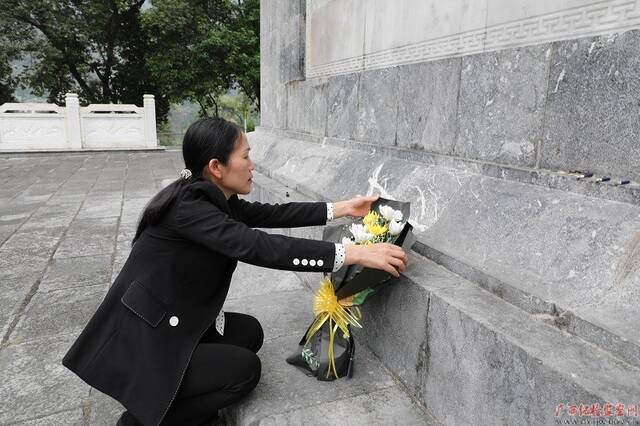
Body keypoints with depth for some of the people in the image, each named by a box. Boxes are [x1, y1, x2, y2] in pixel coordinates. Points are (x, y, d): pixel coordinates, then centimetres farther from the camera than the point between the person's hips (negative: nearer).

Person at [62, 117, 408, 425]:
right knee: (244, 368, -8)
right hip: (137, 341, -9)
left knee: (249, 331, 6)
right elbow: (258, 247, -36)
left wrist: (343, 208, 3)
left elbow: (272, 213, 4)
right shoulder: (188, 205, -27)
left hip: (170, 321, 9)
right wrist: (354, 253, -35)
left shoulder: (214, 198, 1)